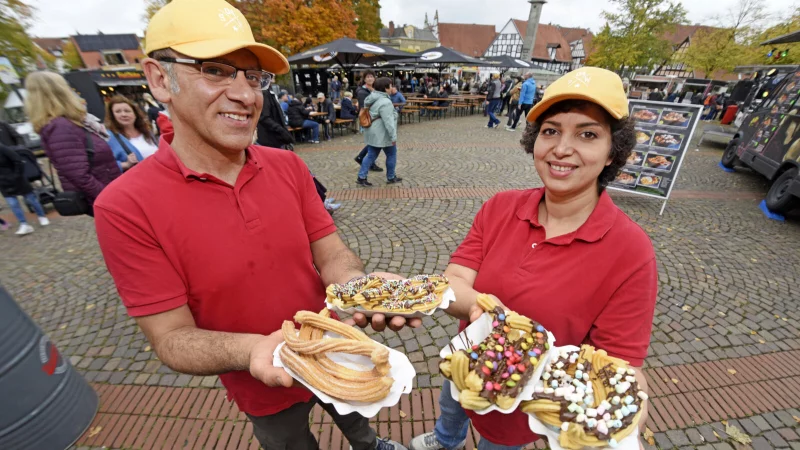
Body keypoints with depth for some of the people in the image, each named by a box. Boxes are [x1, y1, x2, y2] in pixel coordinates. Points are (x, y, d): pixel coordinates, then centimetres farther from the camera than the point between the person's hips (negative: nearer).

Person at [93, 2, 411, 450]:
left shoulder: (289, 166, -13)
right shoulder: (127, 207, -23)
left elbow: (331, 254, -13)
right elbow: (171, 337, -20)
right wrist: (252, 350, -40)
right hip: (266, 394, -3)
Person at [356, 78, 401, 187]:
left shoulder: (372, 98, 10)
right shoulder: (385, 102, -21)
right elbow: (388, 121, -25)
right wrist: (393, 136, -21)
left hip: (372, 133, 9)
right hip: (383, 134, -9)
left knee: (371, 155, 11)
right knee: (391, 155, 9)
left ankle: (361, 178, 9)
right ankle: (391, 178, 20)